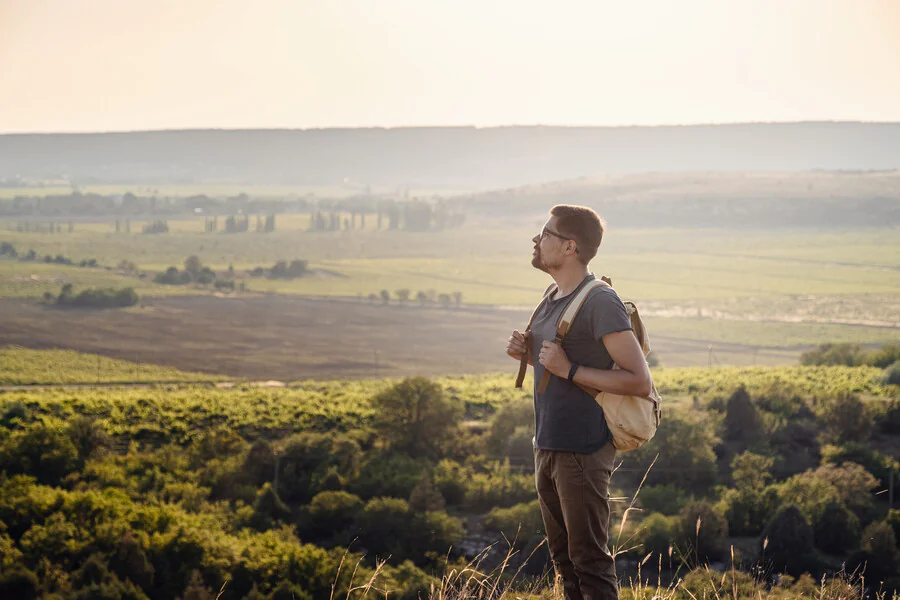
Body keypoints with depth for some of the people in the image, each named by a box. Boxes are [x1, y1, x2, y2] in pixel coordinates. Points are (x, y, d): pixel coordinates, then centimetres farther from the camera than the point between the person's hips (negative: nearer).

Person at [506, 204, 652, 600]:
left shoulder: (600, 303, -14)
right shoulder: (552, 300, 13)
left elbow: (640, 381, -18)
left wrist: (569, 370, -21)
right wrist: (527, 353, 6)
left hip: (582, 452, -9)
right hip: (547, 448, 9)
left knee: (589, 560, -4)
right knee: (563, 556, 15)